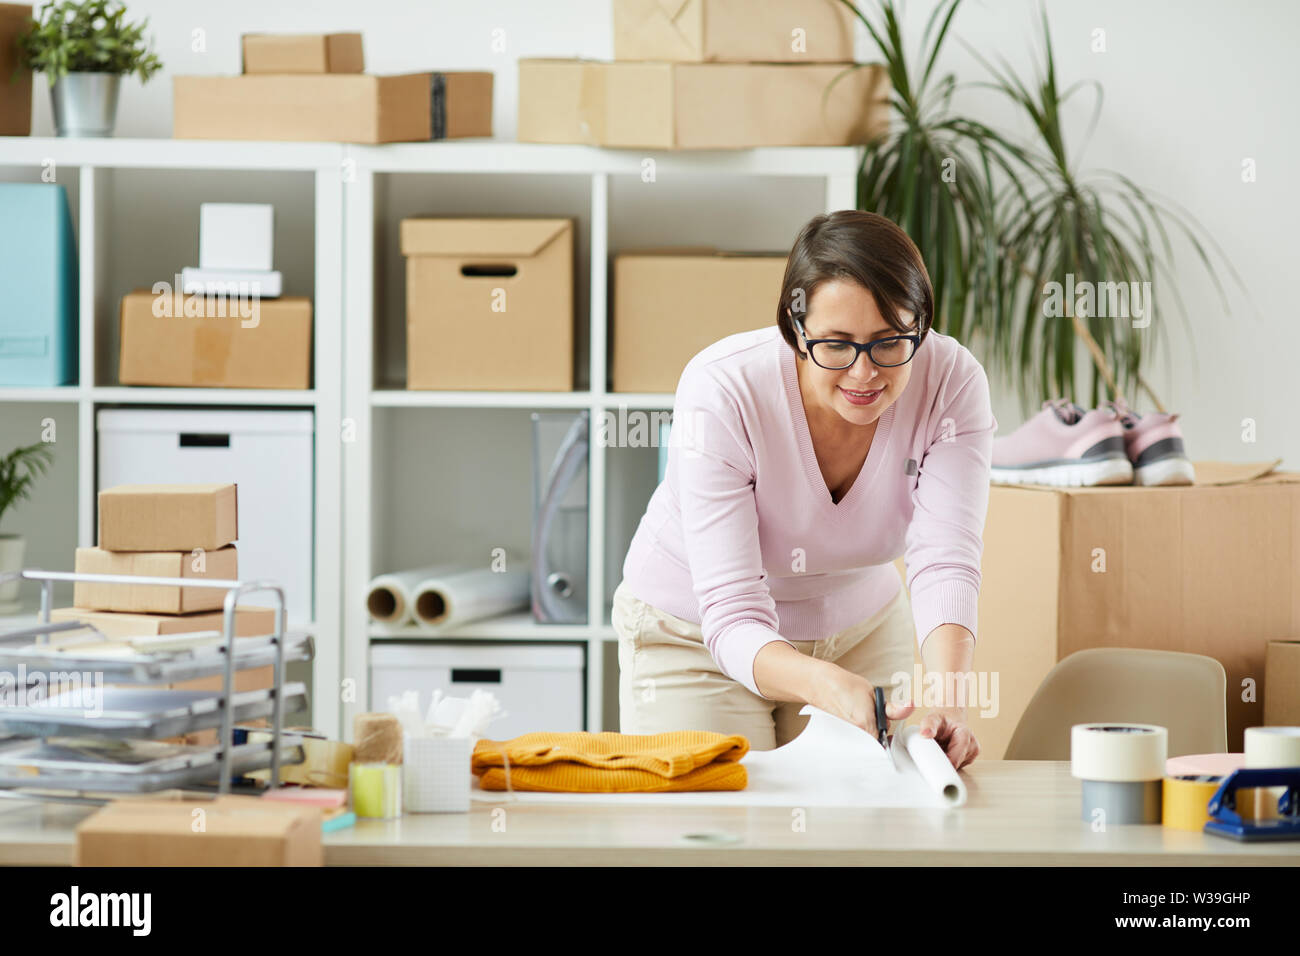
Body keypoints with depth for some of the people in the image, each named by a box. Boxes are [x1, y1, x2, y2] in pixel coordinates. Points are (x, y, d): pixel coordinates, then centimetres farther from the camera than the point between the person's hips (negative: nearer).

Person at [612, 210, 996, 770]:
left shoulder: (952, 382, -25)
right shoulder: (720, 390, -34)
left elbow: (945, 562, -32)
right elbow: (731, 617, -37)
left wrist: (947, 694, -52)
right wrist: (827, 684, -57)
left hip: (862, 627, 3)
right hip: (695, 635, -3)